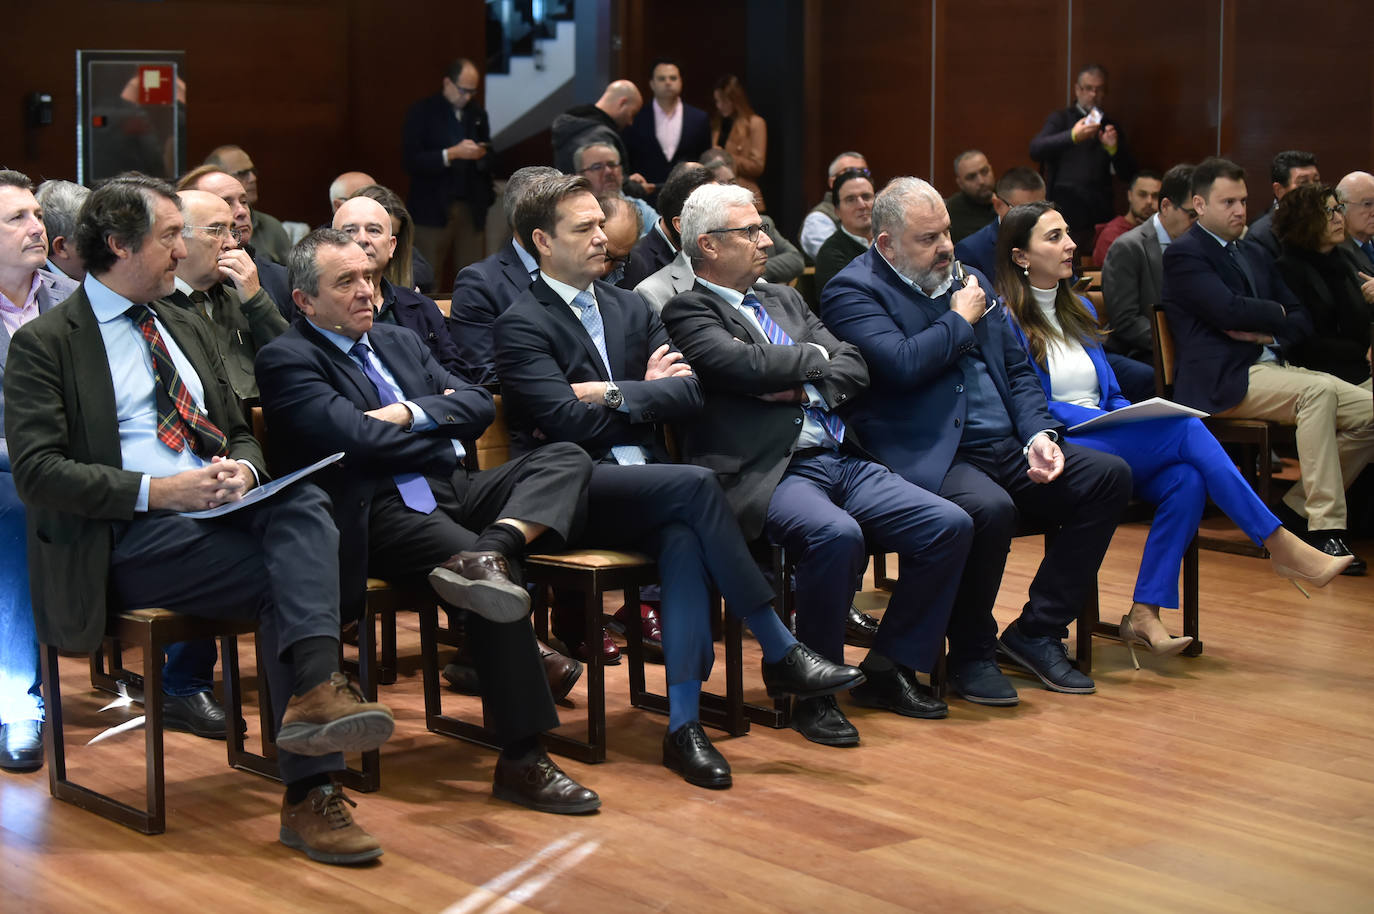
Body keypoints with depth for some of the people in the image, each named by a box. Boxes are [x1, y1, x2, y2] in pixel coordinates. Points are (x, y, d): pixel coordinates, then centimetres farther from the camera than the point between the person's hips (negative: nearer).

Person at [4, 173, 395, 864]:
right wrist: (156, 491, -20)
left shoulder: (188, 329, 24)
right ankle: (310, 792, -31)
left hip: (218, 510, 6)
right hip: (126, 541, -5)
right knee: (287, 579, -28)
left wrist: (243, 468, -1)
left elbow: (240, 434, 26)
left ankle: (315, 692, -46)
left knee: (304, 504, -30)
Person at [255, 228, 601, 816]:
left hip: (448, 488, 8)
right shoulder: (287, 361, 0)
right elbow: (359, 438, -14)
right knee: (497, 585, -31)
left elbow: (477, 404, 14)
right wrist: (446, 427, 1)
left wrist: (413, 414, -5)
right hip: (381, 512, -8)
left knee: (567, 459, -12)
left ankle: (490, 551, -42)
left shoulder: (399, 342, 24)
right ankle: (521, 761, -27)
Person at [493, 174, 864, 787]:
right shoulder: (521, 325, 1)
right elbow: (567, 421, -12)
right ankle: (780, 654, -25)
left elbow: (689, 394, 7)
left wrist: (615, 395, -6)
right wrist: (646, 392, 2)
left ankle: (683, 724, -34)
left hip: (642, 478, 5)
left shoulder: (630, 308, 20)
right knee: (696, 484, -31)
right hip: (574, 492, -5)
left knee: (684, 539, -31)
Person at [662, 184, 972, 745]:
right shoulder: (687, 311, 2)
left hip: (840, 460, 8)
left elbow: (854, 369, 17)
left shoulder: (784, 300, 25)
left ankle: (889, 669, 5)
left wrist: (804, 387, -4)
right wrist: (814, 356, 2)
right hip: (766, 473, -8)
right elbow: (745, 365, -16)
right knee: (835, 535, -36)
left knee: (950, 525, -9)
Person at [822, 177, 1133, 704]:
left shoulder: (969, 281, 20)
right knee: (989, 507, -36)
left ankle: (1037, 631, -2)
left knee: (1109, 476, -9)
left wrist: (1039, 433, 3)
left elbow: (1017, 369, 22)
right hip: (928, 458, -8)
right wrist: (961, 320, -4)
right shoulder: (852, 293, -3)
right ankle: (971, 653, -11)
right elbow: (902, 364, -20)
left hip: (1006, 449, 8)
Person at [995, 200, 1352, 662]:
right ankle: (1283, 547, -18)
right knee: (1185, 428, -24)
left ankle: (1144, 615, -27)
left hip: (1109, 445, 7)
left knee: (1186, 479, -24)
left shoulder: (1079, 310, 20)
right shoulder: (1004, 318, -4)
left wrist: (1138, 419, -3)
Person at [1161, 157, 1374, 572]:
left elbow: (1302, 320, 20)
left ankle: (1300, 506, 2)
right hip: (1223, 381, -8)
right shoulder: (1184, 254, -1)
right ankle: (1325, 530, -35)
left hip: (1273, 366, 8)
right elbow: (1229, 310, -17)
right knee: (1318, 392, -33)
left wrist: (1270, 334, -3)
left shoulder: (1254, 255, 26)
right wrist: (1277, 314, 3)